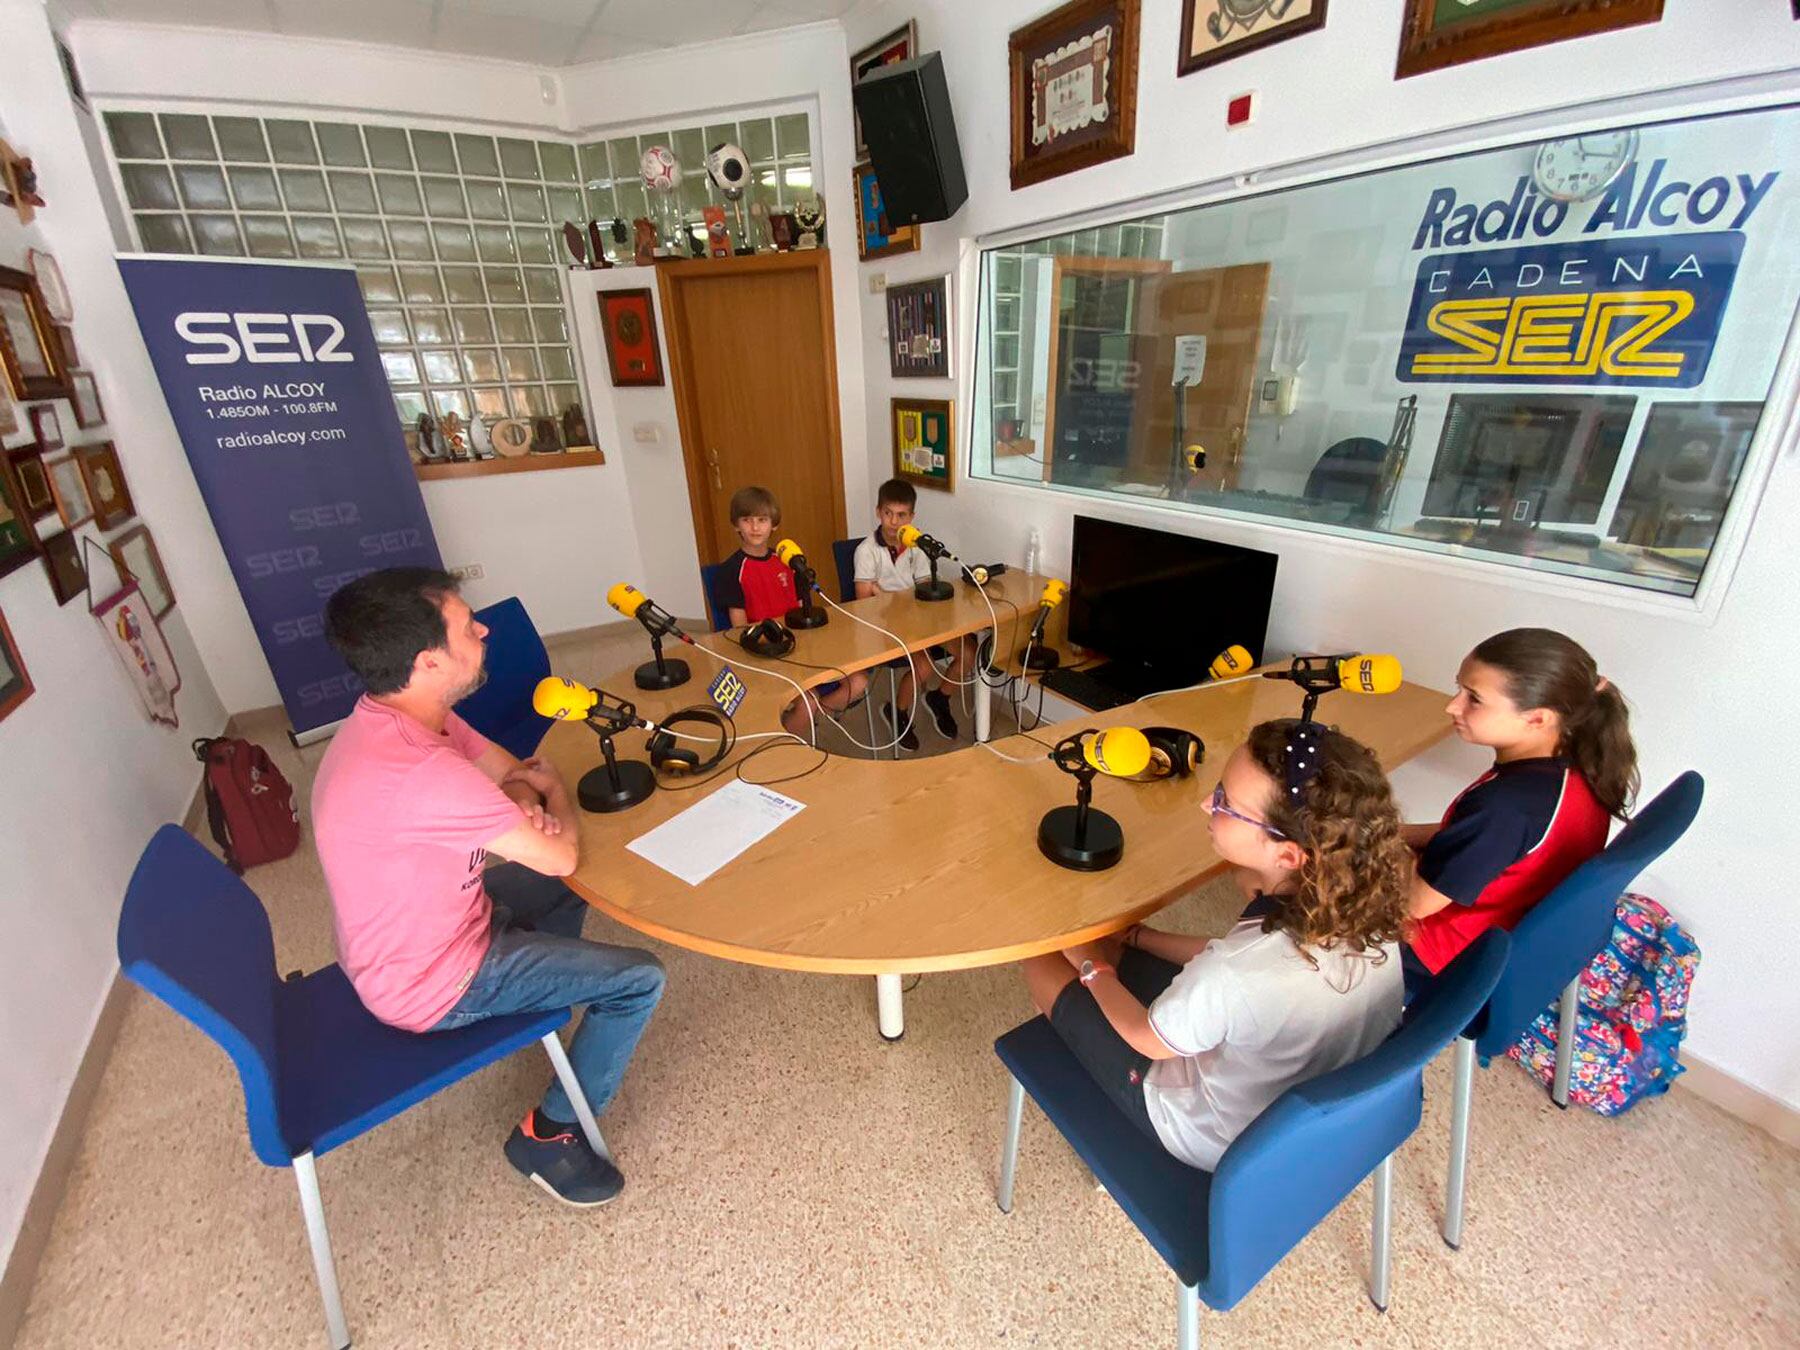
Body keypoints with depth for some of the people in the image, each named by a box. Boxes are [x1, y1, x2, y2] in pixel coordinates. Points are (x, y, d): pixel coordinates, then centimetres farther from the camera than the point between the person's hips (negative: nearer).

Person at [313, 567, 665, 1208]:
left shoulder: (391, 716, -8)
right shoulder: (420, 772, -38)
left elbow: (505, 766, 5)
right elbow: (560, 854, -26)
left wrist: (521, 797, -18)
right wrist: (551, 789, -6)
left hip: (410, 935, 9)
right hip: (432, 983, -9)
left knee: (563, 885, 22)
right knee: (639, 979, -8)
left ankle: (540, 998, 39)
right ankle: (549, 1135, 9)